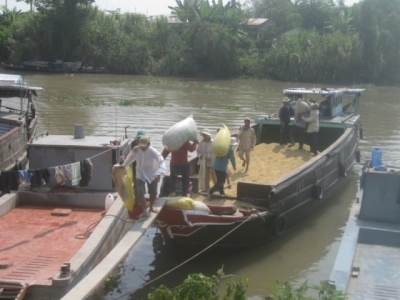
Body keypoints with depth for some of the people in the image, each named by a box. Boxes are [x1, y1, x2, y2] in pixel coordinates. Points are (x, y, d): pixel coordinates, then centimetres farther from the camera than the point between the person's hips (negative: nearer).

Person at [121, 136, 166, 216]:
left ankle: (151, 207, 39)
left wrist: (159, 174, -52)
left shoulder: (153, 152, -29)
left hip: (152, 174, -1)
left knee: (153, 193, 12)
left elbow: (161, 162, -39)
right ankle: (145, 210, 7)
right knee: (140, 193, -10)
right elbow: (130, 157, 3)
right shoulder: (136, 149, -19)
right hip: (140, 174, 1)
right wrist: (124, 165, 8)